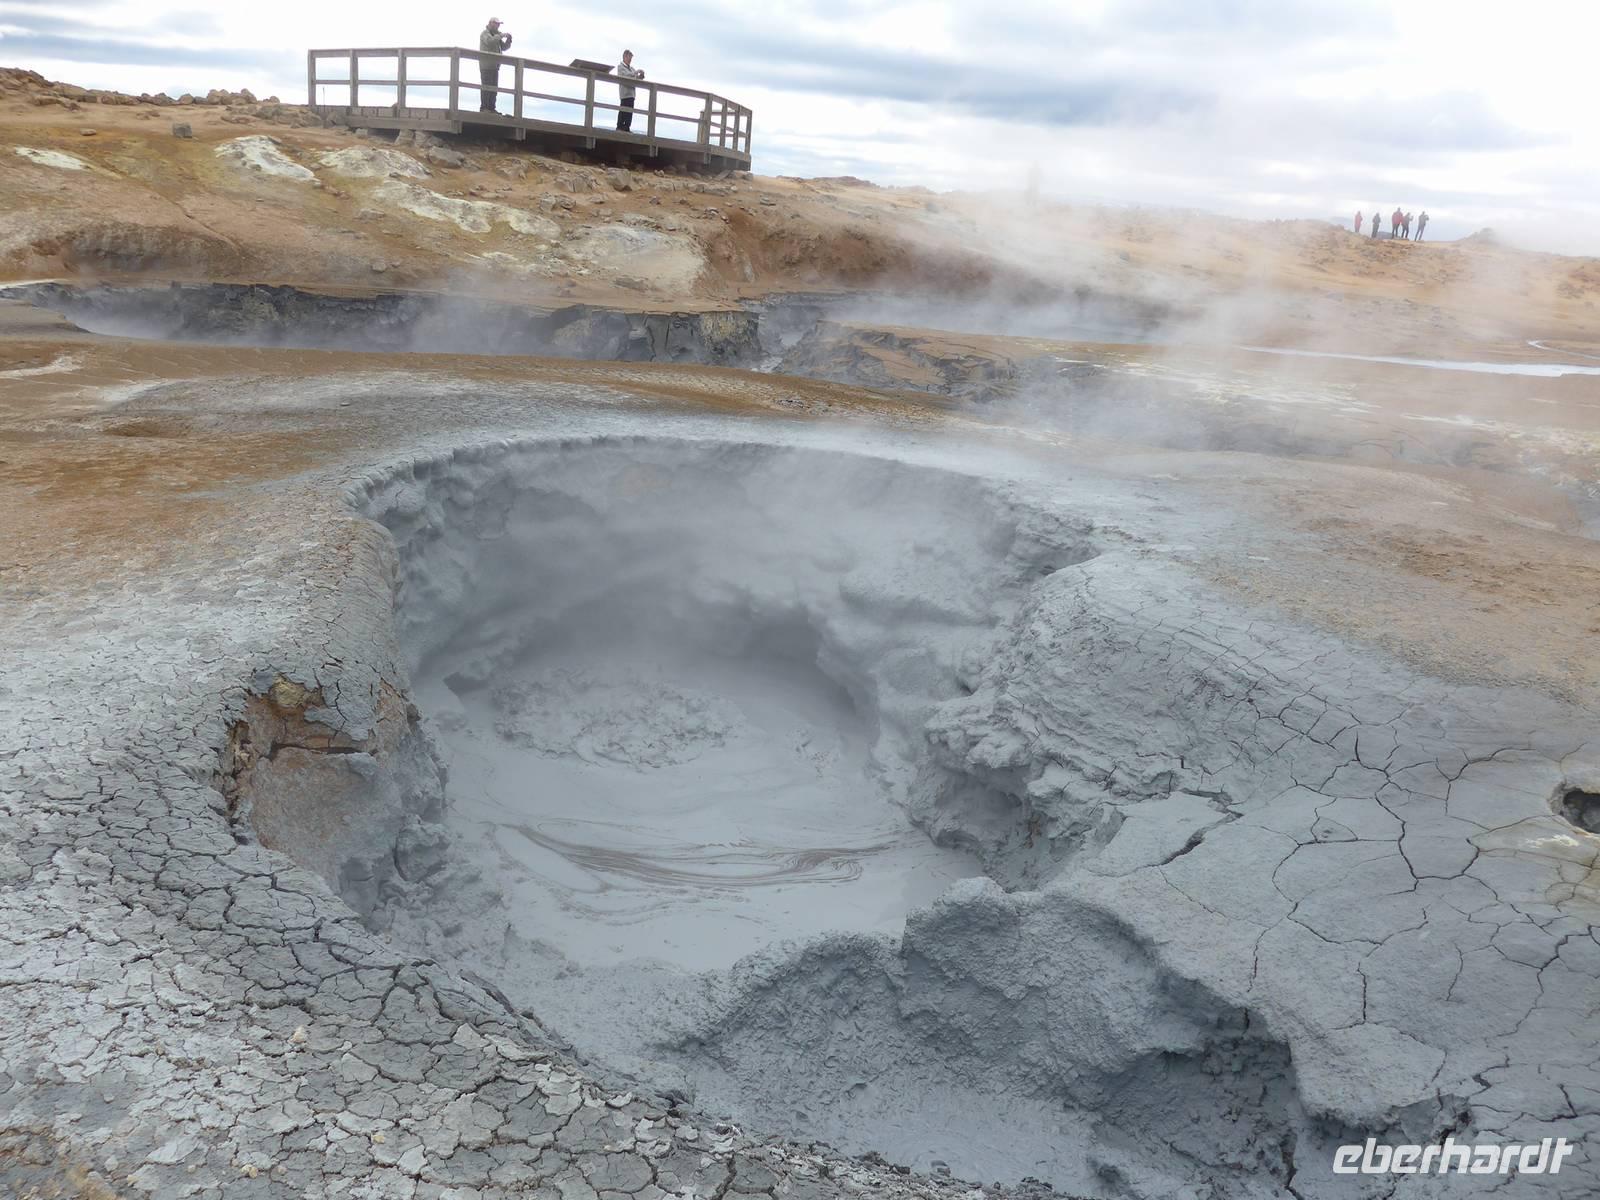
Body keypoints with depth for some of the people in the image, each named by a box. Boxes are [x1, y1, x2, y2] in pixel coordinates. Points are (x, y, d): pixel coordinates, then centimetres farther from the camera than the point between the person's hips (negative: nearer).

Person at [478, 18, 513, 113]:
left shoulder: (496, 35, 21)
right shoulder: (485, 33, -4)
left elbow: (504, 47, 17)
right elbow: (490, 41, -26)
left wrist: (508, 40, 0)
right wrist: (501, 35, -23)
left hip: (495, 66, 8)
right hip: (486, 65, -8)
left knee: (494, 88, 5)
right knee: (486, 87, -11)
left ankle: (491, 108, 7)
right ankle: (484, 108, -13)